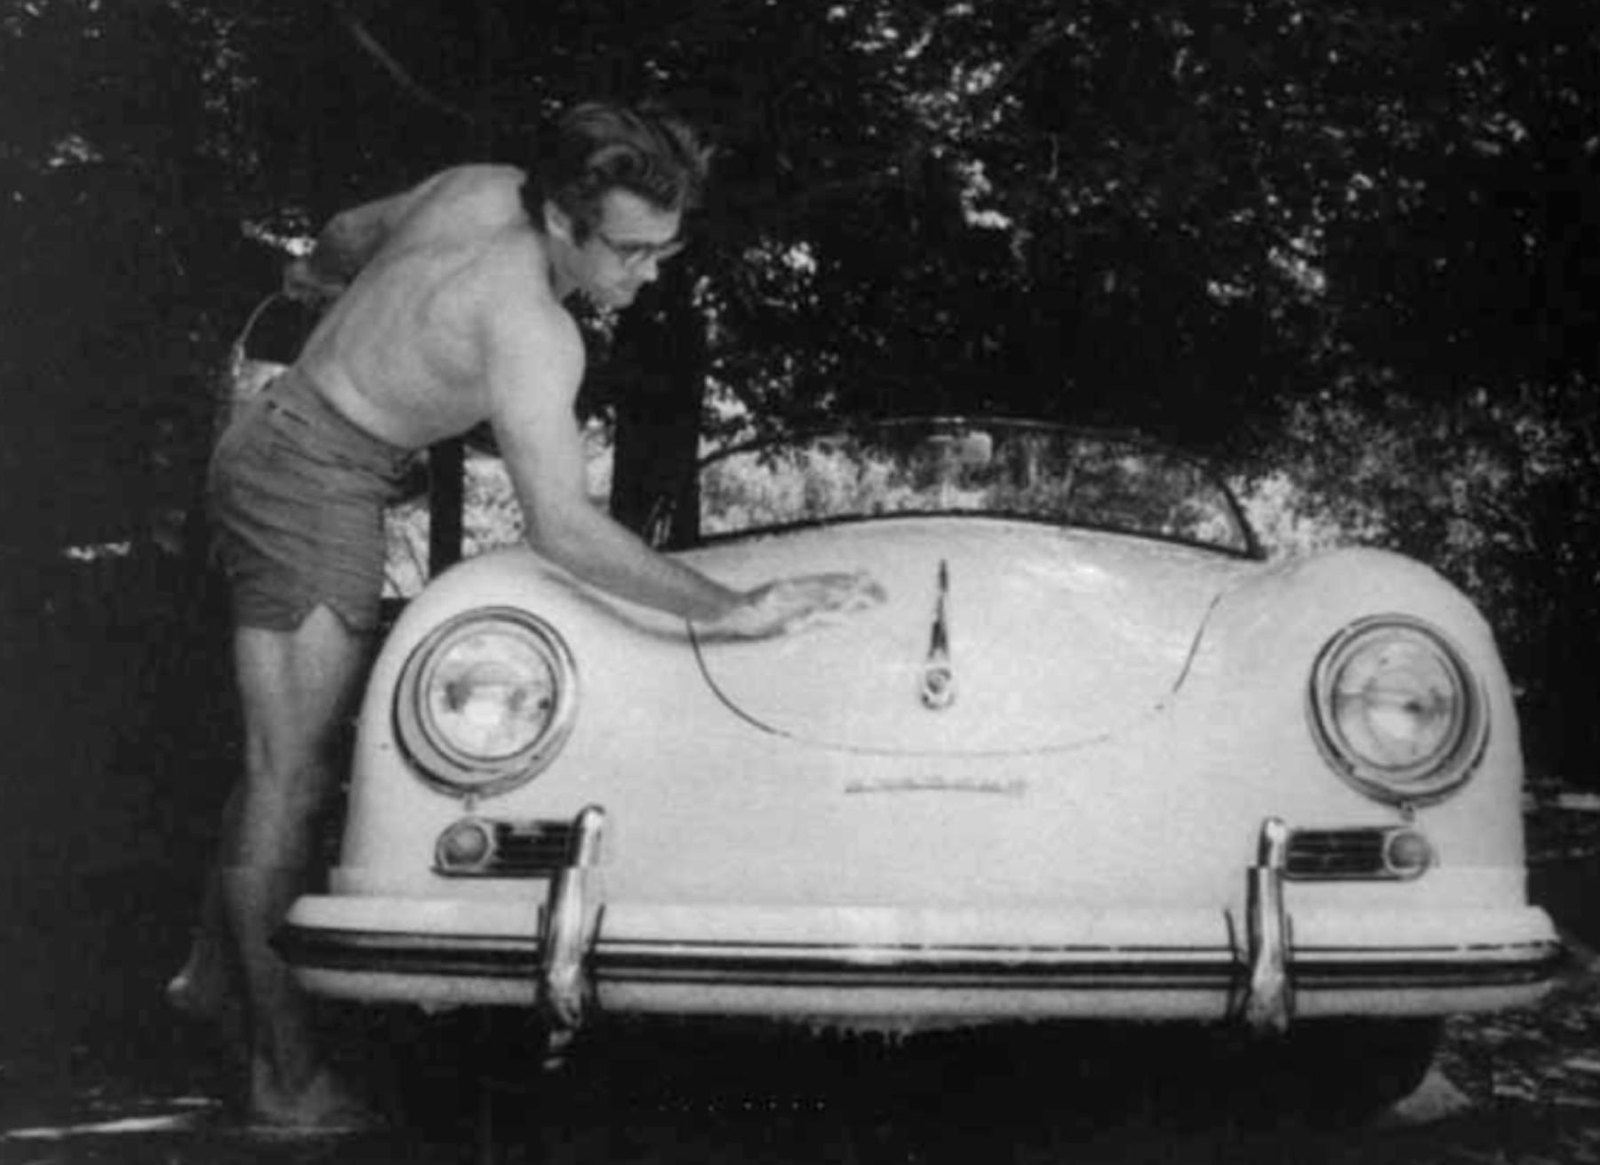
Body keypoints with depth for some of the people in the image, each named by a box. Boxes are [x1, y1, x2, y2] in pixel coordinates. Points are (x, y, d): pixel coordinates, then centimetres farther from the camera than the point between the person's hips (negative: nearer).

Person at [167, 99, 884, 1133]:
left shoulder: (476, 189, 0)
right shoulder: (532, 332, -27)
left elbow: (349, 232, 20)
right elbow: (559, 525, -36)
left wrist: (316, 278, 44)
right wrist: (731, 611, -39)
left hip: (268, 440, 10)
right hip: (317, 485, -10)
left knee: (286, 757, 19)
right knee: (295, 780, -6)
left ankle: (218, 965, 33)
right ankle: (289, 1074, 1)